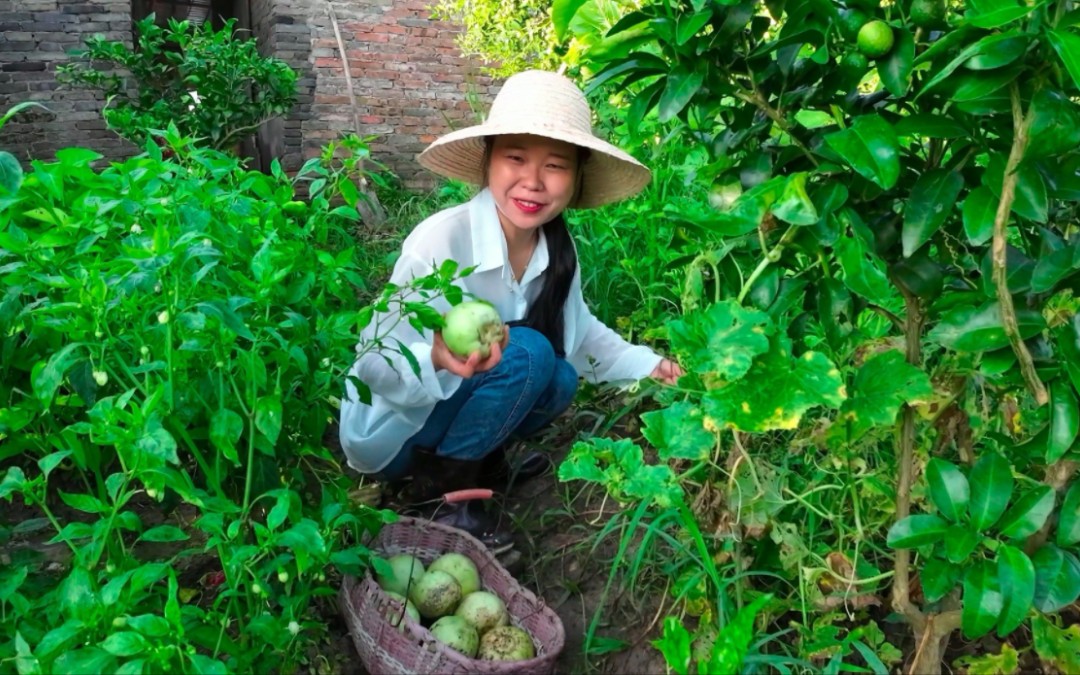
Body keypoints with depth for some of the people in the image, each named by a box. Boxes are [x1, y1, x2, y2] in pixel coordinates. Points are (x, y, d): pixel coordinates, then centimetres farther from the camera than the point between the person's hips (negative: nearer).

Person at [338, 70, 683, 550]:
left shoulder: (557, 250, -8)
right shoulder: (439, 242, -29)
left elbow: (579, 330, 11)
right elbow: (375, 367, -28)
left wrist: (644, 364, 3)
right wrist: (438, 359, -47)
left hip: (447, 405, 7)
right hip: (390, 431, -7)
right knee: (526, 352, -25)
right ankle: (444, 484, -11)